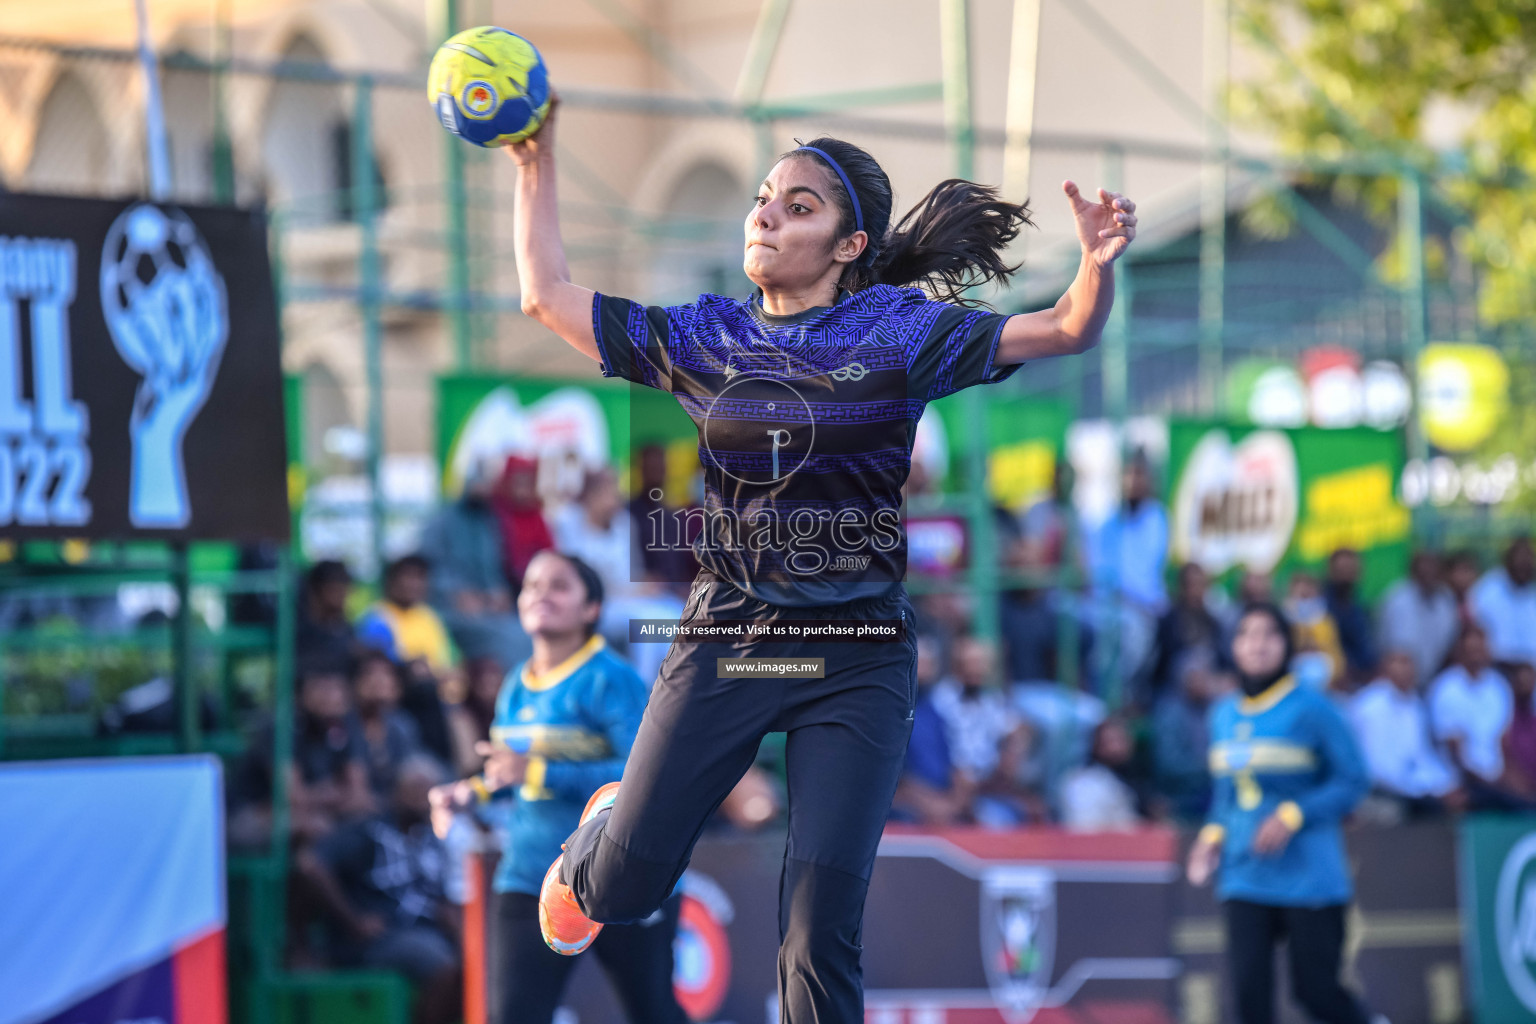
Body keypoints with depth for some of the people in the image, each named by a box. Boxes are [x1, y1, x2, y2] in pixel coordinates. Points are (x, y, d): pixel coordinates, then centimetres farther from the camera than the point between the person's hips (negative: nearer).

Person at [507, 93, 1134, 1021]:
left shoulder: (895, 331, -3)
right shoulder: (707, 337, 6)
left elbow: (1067, 330, -9)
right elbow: (547, 295, 11)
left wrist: (1099, 263, -30)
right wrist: (537, 164, 8)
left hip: (856, 664, -2)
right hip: (724, 639, 2)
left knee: (821, 934, -9)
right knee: (620, 893, 3)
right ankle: (597, 842, 41)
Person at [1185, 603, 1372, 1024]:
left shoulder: (1311, 709, -7)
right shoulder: (1224, 715, 10)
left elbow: (1352, 780, -7)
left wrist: (1292, 816, -18)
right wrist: (1214, 833, 3)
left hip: (1308, 875, -4)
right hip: (1243, 877, 4)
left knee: (1314, 990, 1)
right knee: (1249, 987, -7)